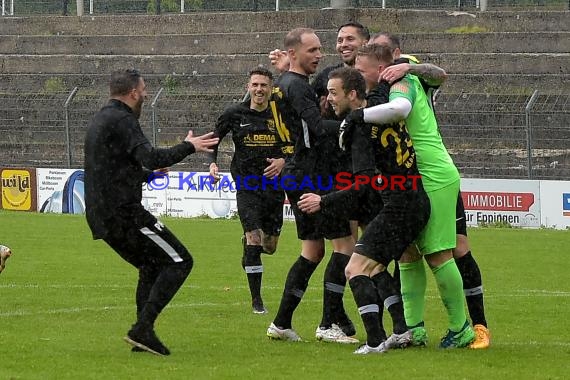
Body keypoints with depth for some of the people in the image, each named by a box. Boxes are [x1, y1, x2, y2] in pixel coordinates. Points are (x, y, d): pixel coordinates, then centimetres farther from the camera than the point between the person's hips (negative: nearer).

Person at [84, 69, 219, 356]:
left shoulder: (99, 120, 20)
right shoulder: (121, 121, -11)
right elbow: (150, 157, -24)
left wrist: (147, 174, 43)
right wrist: (189, 147, -11)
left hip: (101, 216, 10)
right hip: (125, 213, -10)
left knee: (152, 267, 23)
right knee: (179, 262, -6)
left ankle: (142, 334, 17)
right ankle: (142, 329, -15)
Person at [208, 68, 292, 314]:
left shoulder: (280, 115, 1)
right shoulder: (235, 114, 0)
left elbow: (295, 145, 8)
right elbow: (214, 138, 12)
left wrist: (283, 160, -11)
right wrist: (212, 163, -4)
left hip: (274, 183, 2)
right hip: (247, 185, -2)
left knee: (270, 246, 7)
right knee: (254, 239, -14)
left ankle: (249, 256, 46)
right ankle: (256, 300, -7)